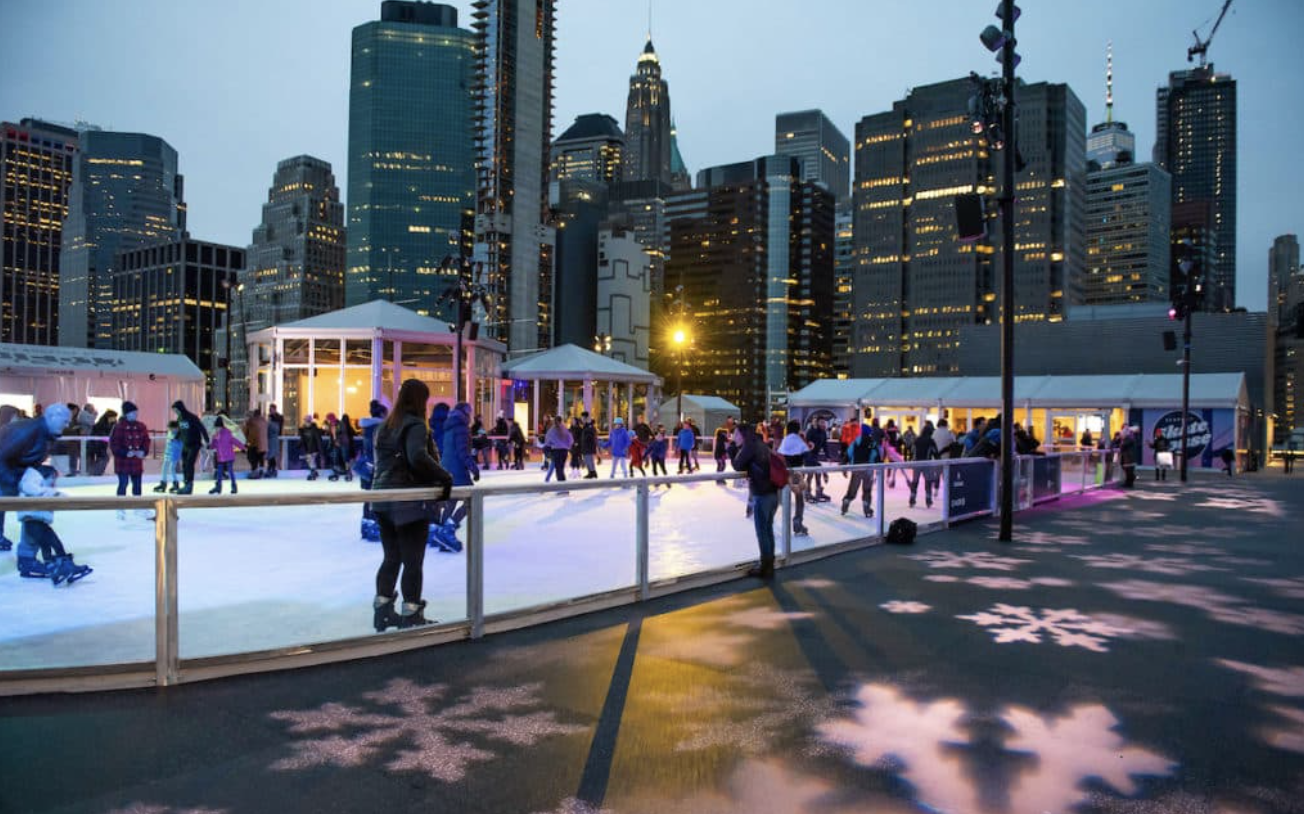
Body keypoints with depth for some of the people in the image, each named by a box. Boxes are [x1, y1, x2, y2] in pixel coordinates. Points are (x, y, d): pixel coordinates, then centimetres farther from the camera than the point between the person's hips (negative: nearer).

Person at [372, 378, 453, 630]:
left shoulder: (385, 426, 13)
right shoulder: (416, 425, -12)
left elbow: (383, 460, 11)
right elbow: (418, 457, -29)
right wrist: (445, 478, -23)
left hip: (383, 499, 8)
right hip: (410, 501, -8)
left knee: (391, 558, 16)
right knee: (413, 561, 2)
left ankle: (383, 610, 20)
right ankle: (411, 615, 7)